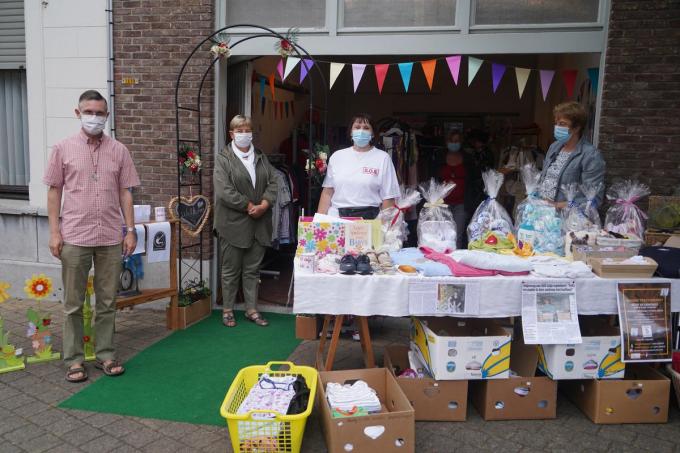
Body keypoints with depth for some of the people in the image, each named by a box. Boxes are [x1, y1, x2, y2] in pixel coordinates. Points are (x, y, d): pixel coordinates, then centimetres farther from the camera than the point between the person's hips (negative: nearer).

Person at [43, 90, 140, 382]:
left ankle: (105, 355, 22)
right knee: (73, 303, 7)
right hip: (74, 238, -1)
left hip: (110, 238, 1)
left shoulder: (119, 151, 6)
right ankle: (74, 360, 19)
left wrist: (130, 230, 2)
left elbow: (125, 193, 7)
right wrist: (54, 232, -3)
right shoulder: (63, 149, 3)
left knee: (107, 302, 9)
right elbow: (54, 192, 4)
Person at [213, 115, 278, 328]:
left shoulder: (261, 157, 14)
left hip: (259, 223, 5)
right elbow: (224, 191, -14)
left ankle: (252, 310, 20)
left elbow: (273, 183, 6)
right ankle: (227, 310, 19)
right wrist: (249, 206, -15)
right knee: (231, 270, 6)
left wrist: (263, 205, -10)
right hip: (233, 223, -4)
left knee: (253, 269, 11)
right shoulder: (223, 158, -3)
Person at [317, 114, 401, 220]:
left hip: (369, 218, -2)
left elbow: (388, 198, 1)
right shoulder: (337, 156, 11)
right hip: (337, 216, 2)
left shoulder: (383, 158, 3)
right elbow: (327, 192, 11)